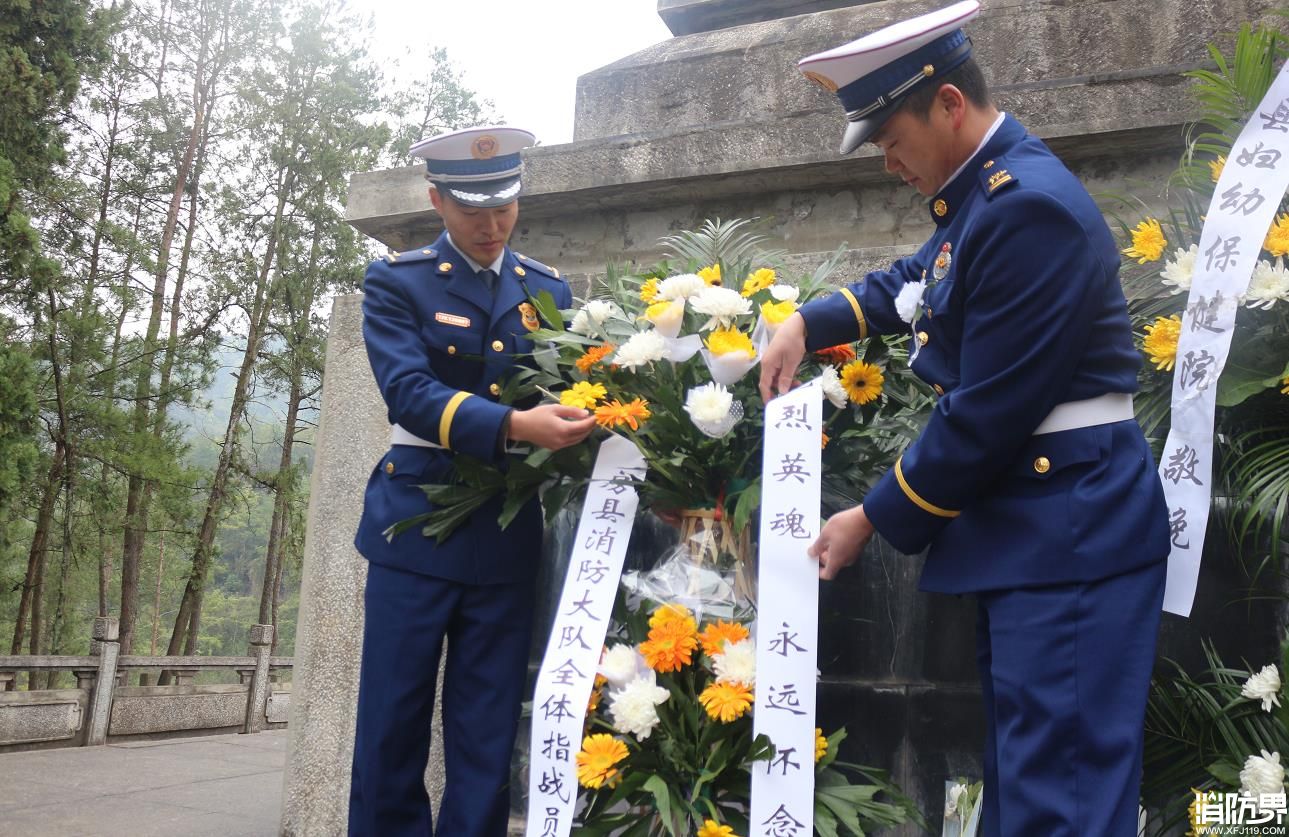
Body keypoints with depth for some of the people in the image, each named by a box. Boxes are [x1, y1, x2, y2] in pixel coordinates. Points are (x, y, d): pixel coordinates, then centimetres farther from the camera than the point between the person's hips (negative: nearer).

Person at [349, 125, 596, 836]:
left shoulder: (549, 290, 12)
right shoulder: (396, 282, 1)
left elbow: (570, 386, 12)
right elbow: (410, 391, -14)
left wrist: (583, 419, -12)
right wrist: (514, 426, -28)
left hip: (509, 540, 3)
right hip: (417, 530, -2)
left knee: (487, 737, 7)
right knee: (393, 724, 3)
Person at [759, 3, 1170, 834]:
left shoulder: (1030, 205, -22)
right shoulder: (985, 190, 9)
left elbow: (986, 414, -22)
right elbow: (916, 280, 28)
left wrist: (874, 520, -12)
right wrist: (810, 322, 12)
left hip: (1071, 526, -10)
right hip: (1026, 519, 10)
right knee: (1019, 766, 20)